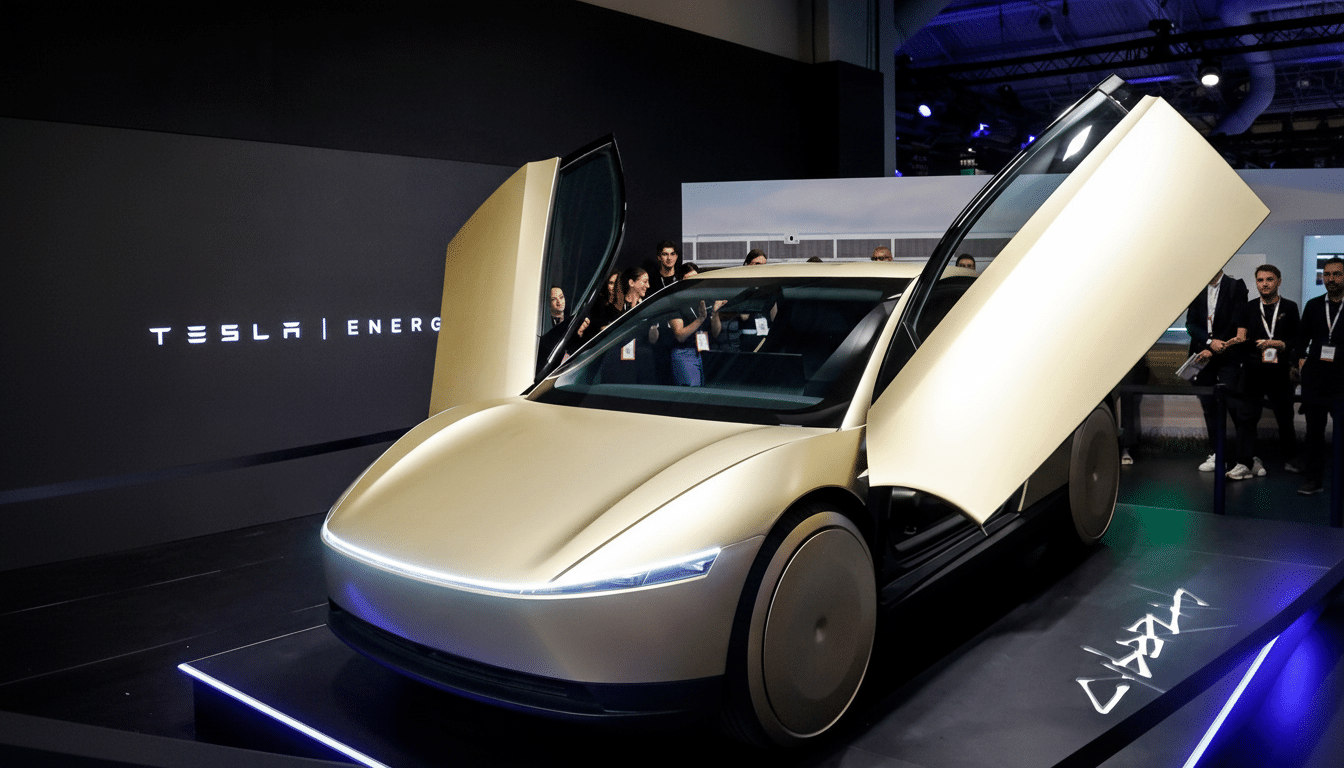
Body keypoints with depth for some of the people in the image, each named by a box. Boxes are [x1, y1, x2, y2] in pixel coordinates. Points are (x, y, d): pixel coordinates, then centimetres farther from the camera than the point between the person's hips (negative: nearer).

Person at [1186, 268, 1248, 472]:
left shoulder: (1236, 287, 0)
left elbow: (1236, 322, -7)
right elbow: (1191, 323, 4)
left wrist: (1212, 349, -12)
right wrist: (1210, 341, -12)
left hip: (1227, 356, -4)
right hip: (1204, 355, 4)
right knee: (1209, 405, 5)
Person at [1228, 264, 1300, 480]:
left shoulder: (1289, 308, 6)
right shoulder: (1249, 308, 12)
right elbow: (1241, 337, 8)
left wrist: (1280, 345, -12)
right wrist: (1240, 340, -13)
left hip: (1280, 371, -1)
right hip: (1252, 371, 1)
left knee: (1285, 417, 7)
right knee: (1246, 416, -5)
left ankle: (1292, 460, 23)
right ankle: (1245, 463, -5)